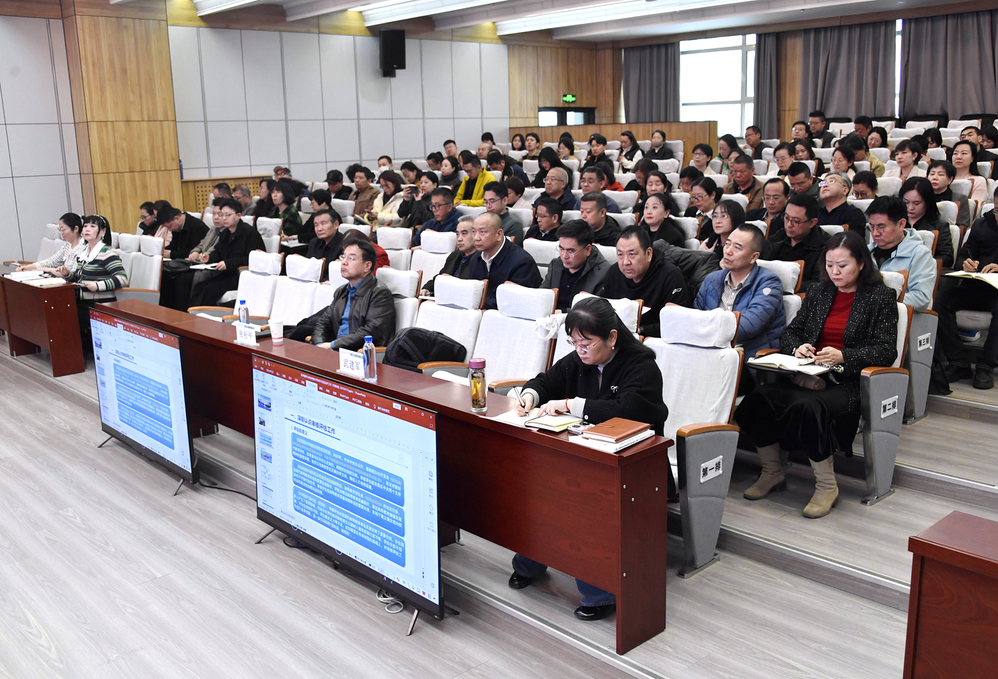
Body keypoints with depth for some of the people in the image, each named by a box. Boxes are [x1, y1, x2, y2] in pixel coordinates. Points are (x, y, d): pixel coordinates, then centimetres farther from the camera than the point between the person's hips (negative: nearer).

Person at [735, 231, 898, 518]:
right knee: (759, 397, -24)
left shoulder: (881, 297, 5)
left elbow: (886, 350, -3)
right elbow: (790, 331, 21)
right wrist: (797, 347, -4)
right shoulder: (817, 291, 19)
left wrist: (843, 356, -19)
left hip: (848, 382, -5)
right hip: (808, 374, 5)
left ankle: (826, 486, -16)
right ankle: (772, 473, -5)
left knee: (807, 405, -37)